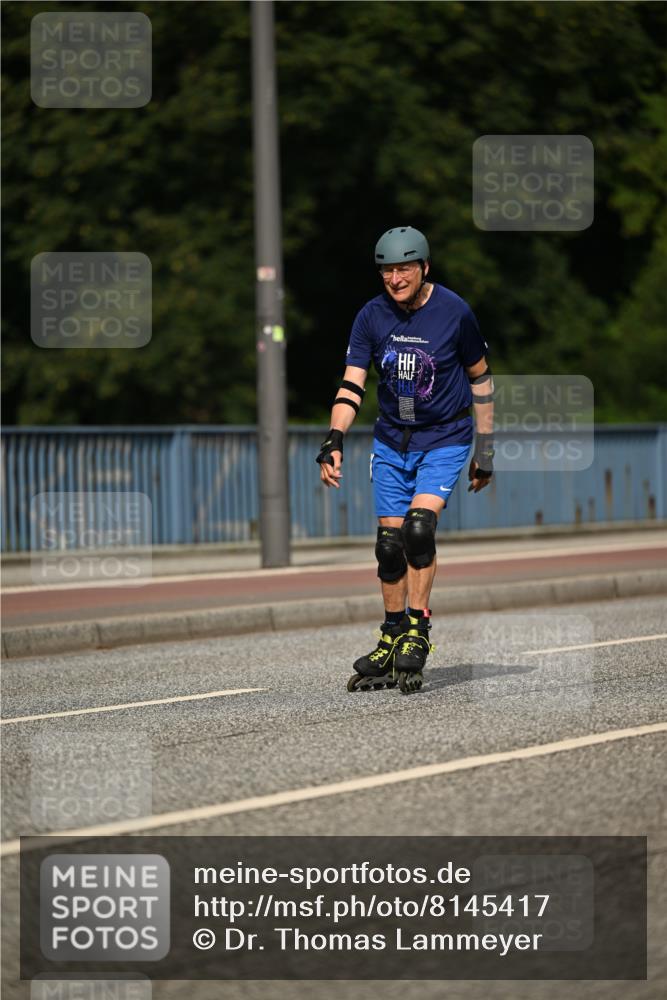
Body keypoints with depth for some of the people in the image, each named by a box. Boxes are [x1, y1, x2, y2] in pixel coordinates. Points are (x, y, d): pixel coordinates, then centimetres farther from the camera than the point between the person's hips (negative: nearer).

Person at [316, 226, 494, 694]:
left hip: (445, 439, -3)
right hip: (392, 440, 3)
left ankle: (417, 633, -10)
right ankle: (391, 642, 16)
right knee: (390, 542, 2)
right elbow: (352, 384, -8)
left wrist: (485, 449, 0)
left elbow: (480, 377, 0)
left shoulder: (454, 312, -11)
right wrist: (334, 441, -23)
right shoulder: (372, 316, -5)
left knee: (419, 527, -22)